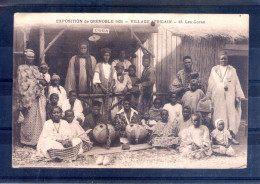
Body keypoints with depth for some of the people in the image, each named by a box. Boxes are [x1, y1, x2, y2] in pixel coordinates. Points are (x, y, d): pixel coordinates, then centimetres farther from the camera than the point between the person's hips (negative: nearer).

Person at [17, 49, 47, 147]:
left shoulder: (35, 68, 20)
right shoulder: (21, 68, 0)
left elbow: (42, 80, 16)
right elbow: (22, 83, -10)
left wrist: (43, 81, -8)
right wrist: (37, 81, -13)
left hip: (38, 97, 6)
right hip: (28, 96, -6)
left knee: (40, 118, 2)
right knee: (29, 119, -6)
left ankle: (38, 139, 7)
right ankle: (27, 140, 3)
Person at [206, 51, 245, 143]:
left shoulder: (232, 70, 14)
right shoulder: (214, 69, 13)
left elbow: (237, 84, 10)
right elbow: (211, 83, 11)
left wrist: (238, 96, 1)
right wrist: (209, 96, 6)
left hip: (229, 96, 0)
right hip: (218, 96, 0)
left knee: (230, 114, -8)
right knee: (219, 115, -4)